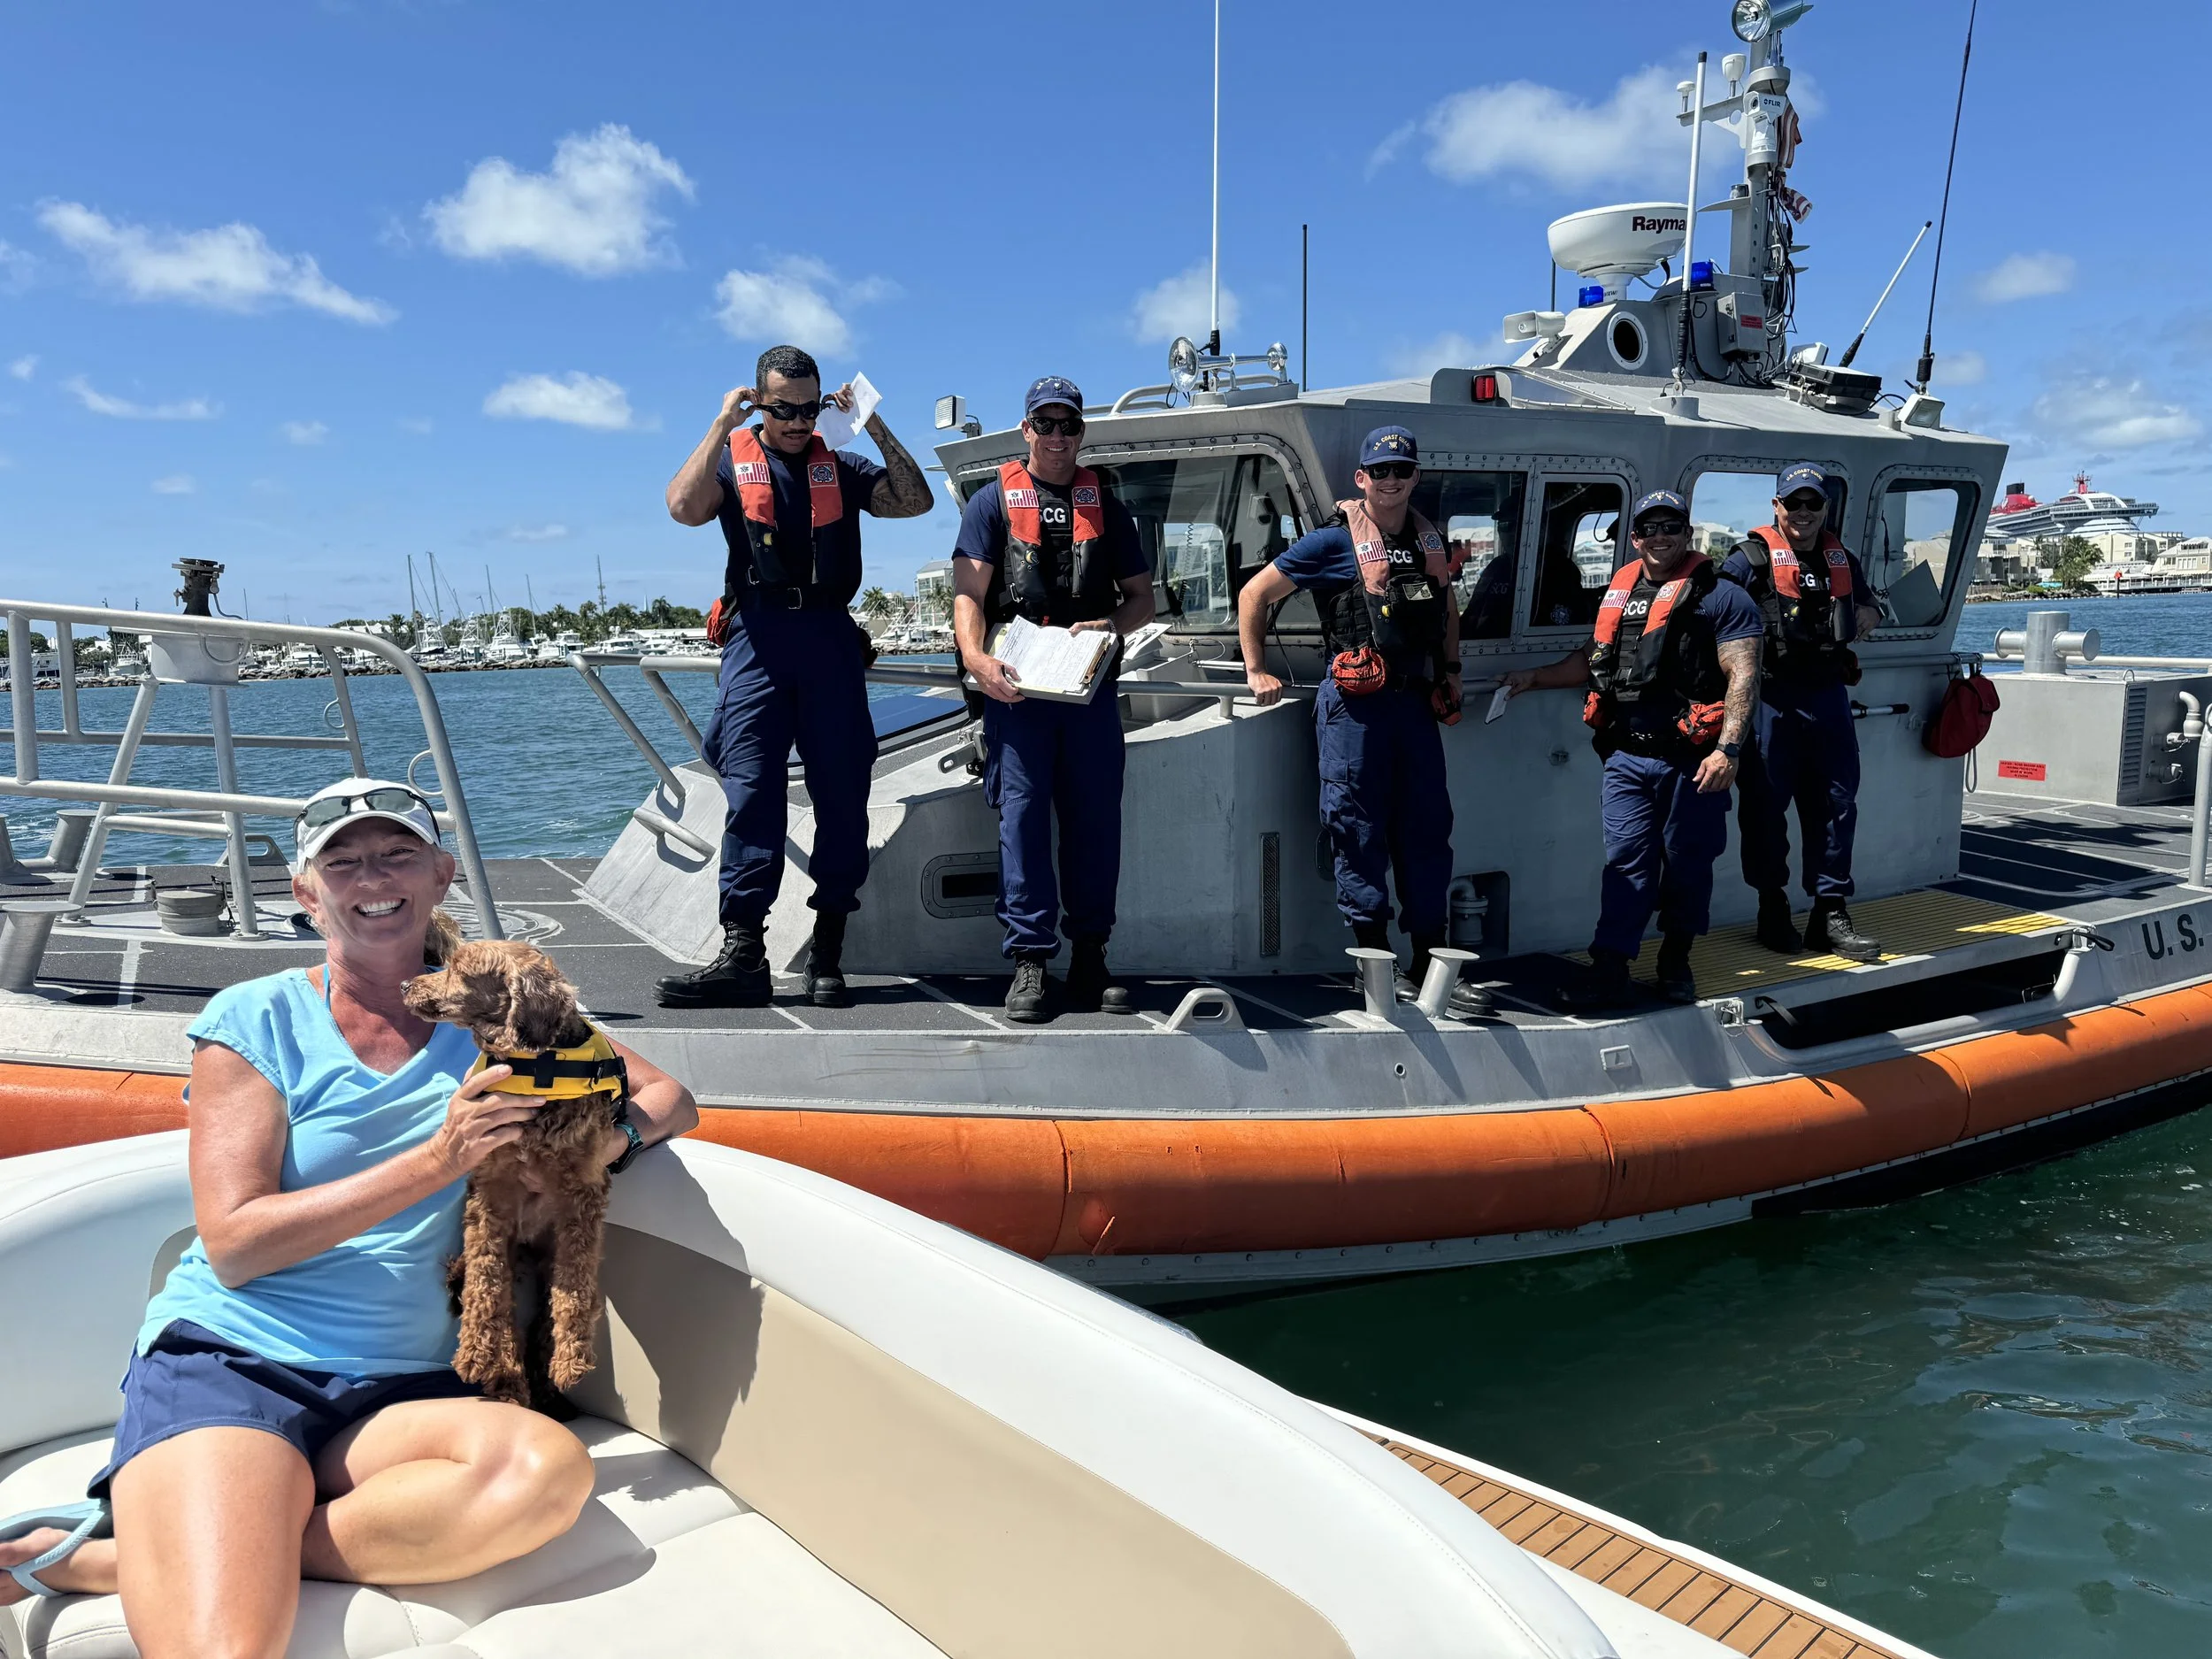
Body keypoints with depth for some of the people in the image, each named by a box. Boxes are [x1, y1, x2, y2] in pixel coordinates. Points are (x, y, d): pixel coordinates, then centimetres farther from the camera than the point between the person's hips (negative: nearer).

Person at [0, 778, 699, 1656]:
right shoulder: (255, 1018, 2)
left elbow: (668, 1097, 11)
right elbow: (234, 1243, -7)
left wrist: (608, 1137, -12)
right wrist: (437, 1161, -15)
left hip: (396, 1391, 5)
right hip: (225, 1362, -4)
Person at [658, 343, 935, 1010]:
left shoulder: (840, 467, 18)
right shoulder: (731, 460, 12)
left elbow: (915, 500, 6)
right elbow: (684, 507, -8)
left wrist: (875, 426, 2)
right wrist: (722, 425, -5)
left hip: (829, 636, 2)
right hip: (757, 635, -2)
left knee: (842, 793, 0)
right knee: (751, 791, -10)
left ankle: (827, 953, 7)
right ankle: (742, 954, -10)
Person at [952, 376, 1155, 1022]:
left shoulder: (1105, 505, 18)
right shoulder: (993, 501, 10)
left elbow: (1142, 597, 16)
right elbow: (969, 594, 0)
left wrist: (1110, 624, -6)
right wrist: (977, 658, -18)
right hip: (1017, 684, -2)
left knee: (1096, 818, 3)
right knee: (1022, 813, -7)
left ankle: (1089, 958, 13)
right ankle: (1030, 962, -3)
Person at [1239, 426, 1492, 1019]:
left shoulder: (1429, 538, 16)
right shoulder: (1334, 540, -1)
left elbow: (1446, 604, 33)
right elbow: (1254, 594, 2)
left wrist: (1451, 670, 21)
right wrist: (1257, 670, 1)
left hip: (1417, 702, 5)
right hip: (1355, 705, -5)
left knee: (1427, 830, 6)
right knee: (1361, 832, -2)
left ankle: (1430, 965, 14)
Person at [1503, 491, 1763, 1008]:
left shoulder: (1719, 596, -2)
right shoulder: (1619, 593, 15)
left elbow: (1743, 677, -10)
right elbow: (1591, 658, 29)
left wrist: (1728, 749, -19)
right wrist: (1533, 678, 22)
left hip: (1692, 761, -4)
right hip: (1627, 757, 4)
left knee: (1688, 863, 8)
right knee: (1625, 861, 2)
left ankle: (1676, 962, 25)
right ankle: (1608, 971, 2)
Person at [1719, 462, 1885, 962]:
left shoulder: (1841, 559, 17)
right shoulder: (1753, 556, -2)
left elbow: (1870, 608, 31)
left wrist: (1864, 616, 11)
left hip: (1828, 692, 6)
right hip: (1770, 695, -5)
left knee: (1835, 803, 5)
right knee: (1766, 804, 1)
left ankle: (1831, 915, 12)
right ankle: (1773, 911, 14)